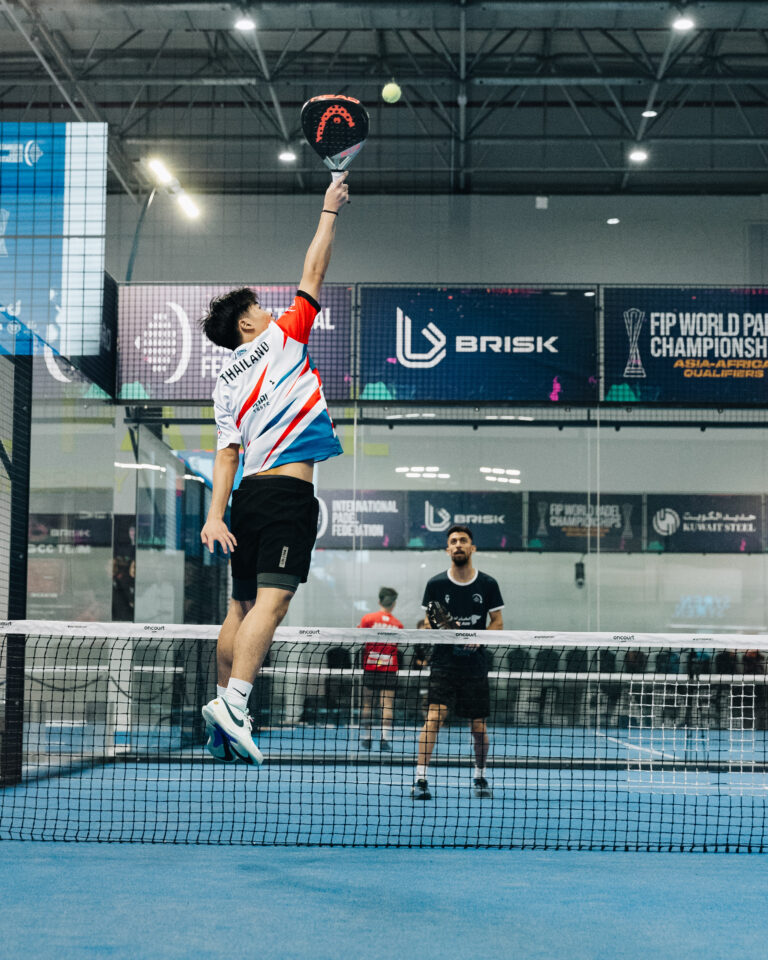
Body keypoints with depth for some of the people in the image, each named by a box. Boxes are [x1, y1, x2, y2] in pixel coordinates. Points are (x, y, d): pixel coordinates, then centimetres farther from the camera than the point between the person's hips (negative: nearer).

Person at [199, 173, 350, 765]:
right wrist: (331, 210, 12)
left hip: (250, 493, 8)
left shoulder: (227, 383, 17)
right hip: (289, 491, -8)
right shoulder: (280, 340, 2)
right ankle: (233, 701, -29)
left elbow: (227, 453, 9)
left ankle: (224, 704, 20)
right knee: (272, 601, -16)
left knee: (243, 605, 14)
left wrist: (215, 515, 2)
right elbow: (313, 274, 4)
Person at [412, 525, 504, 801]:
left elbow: (498, 623, 8)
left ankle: (480, 776, 28)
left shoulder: (488, 585, 3)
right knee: (434, 716, -17)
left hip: (475, 663, 1)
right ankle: (421, 780, -17)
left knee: (478, 725, 6)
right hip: (443, 661, -1)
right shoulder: (436, 584, 1)